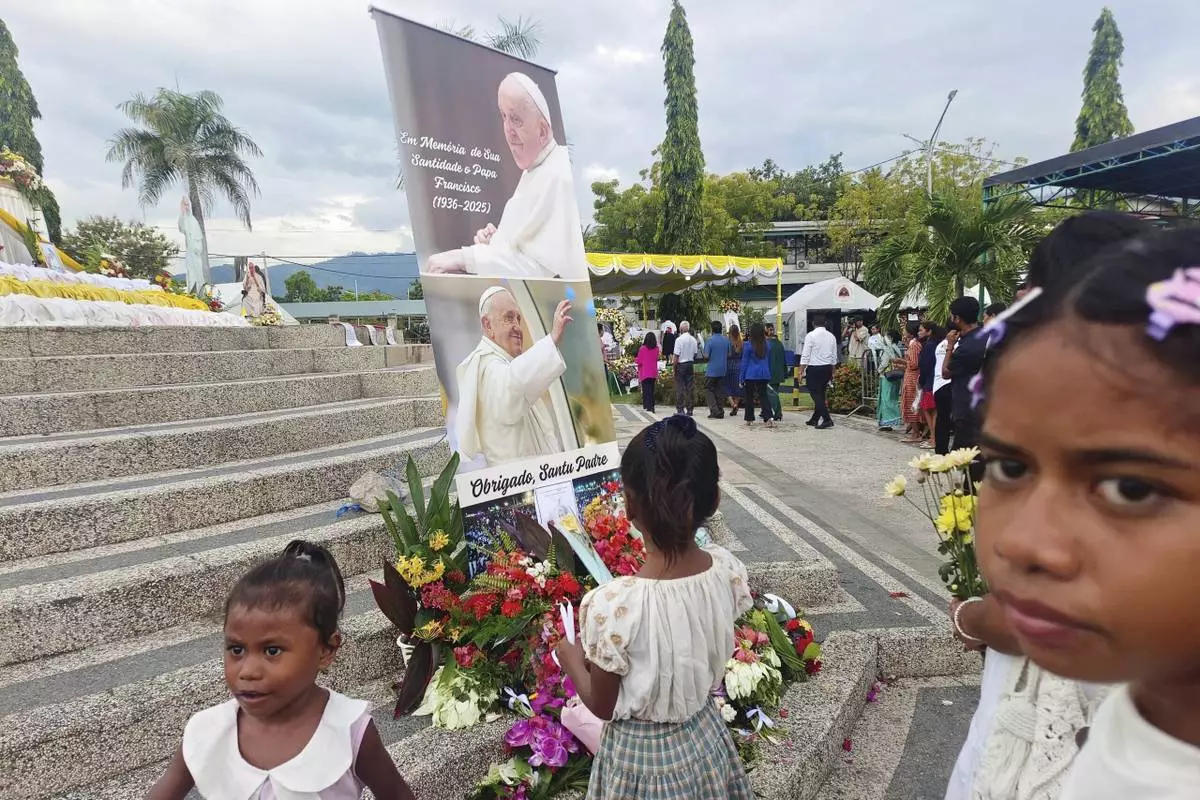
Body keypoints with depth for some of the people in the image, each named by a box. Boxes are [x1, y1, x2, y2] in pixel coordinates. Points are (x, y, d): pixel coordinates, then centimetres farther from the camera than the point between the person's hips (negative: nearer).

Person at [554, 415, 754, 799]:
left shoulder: (613, 604, -33)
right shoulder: (728, 570, -19)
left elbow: (602, 706, -15)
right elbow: (707, 653, 0)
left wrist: (570, 659, 1)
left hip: (641, 756, -4)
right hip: (706, 738, 4)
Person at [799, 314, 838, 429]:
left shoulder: (811, 335, -9)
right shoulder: (831, 336, 7)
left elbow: (805, 355, -11)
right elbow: (834, 357, 12)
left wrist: (802, 371, -6)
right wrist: (831, 372, 21)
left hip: (814, 369, -6)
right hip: (827, 368, 6)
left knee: (816, 395, -3)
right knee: (820, 394, 14)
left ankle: (827, 419, -13)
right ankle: (815, 419, 23)